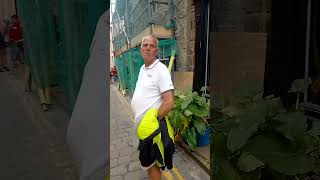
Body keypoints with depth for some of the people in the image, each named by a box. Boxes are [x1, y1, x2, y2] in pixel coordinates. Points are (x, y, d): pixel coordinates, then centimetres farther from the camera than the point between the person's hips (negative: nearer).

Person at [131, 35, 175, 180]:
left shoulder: (161, 70, -18)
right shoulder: (142, 68, 9)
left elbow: (169, 102, -24)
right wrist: (138, 119, 9)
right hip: (141, 125, 8)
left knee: (147, 161, 5)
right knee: (147, 159, 23)